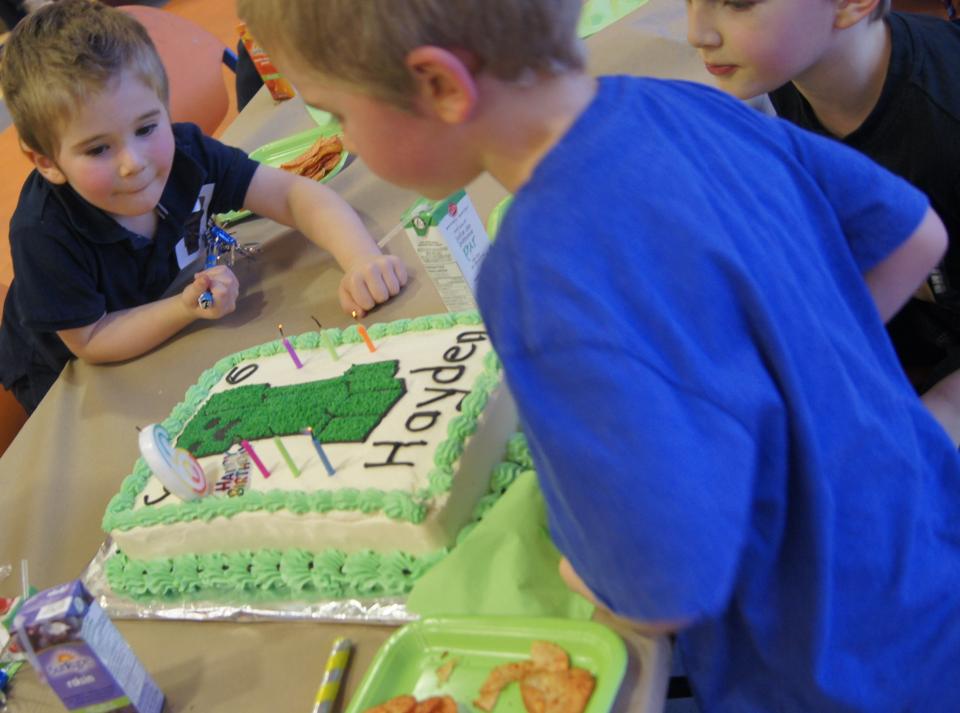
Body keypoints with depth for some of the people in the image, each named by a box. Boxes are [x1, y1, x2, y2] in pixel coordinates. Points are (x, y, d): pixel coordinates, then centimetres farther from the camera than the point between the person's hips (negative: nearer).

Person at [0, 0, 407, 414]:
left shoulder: (185, 153, -23)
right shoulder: (43, 235, -34)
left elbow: (292, 194, -23)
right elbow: (90, 342, -23)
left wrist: (363, 260, -40)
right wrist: (187, 308, -38)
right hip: (69, 382, -4)